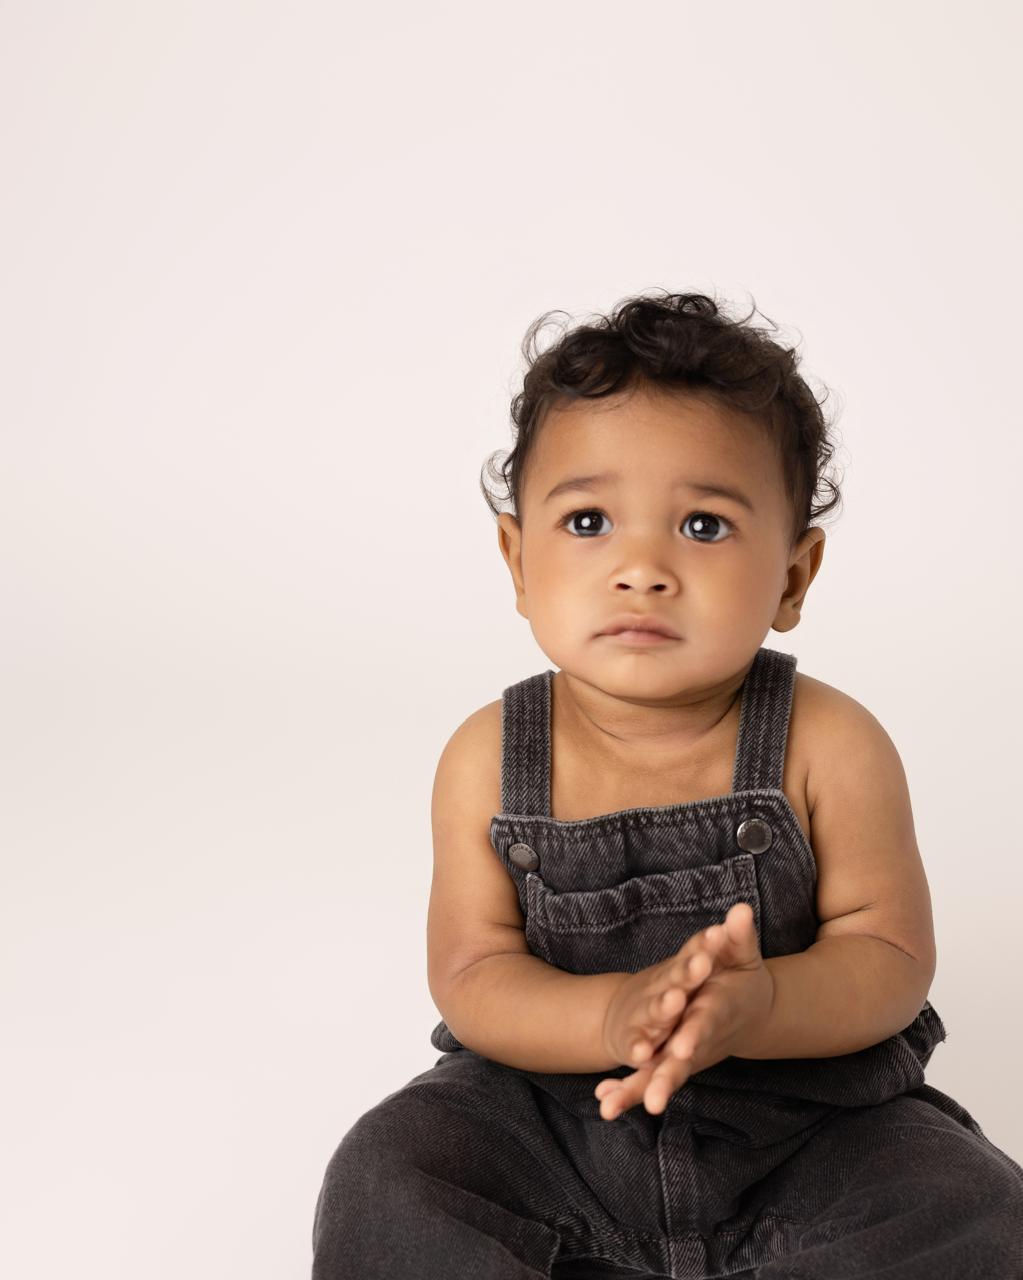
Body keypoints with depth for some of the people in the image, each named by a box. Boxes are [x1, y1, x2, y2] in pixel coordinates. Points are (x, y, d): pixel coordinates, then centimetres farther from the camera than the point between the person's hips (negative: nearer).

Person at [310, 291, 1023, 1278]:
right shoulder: (488, 762, -9)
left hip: (810, 1113, 0)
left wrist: (757, 1007, -34)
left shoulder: (828, 747, -14)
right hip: (553, 1115, 1)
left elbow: (891, 955, -12)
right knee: (386, 1180, -17)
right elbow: (472, 976, -9)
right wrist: (614, 1016, -31)